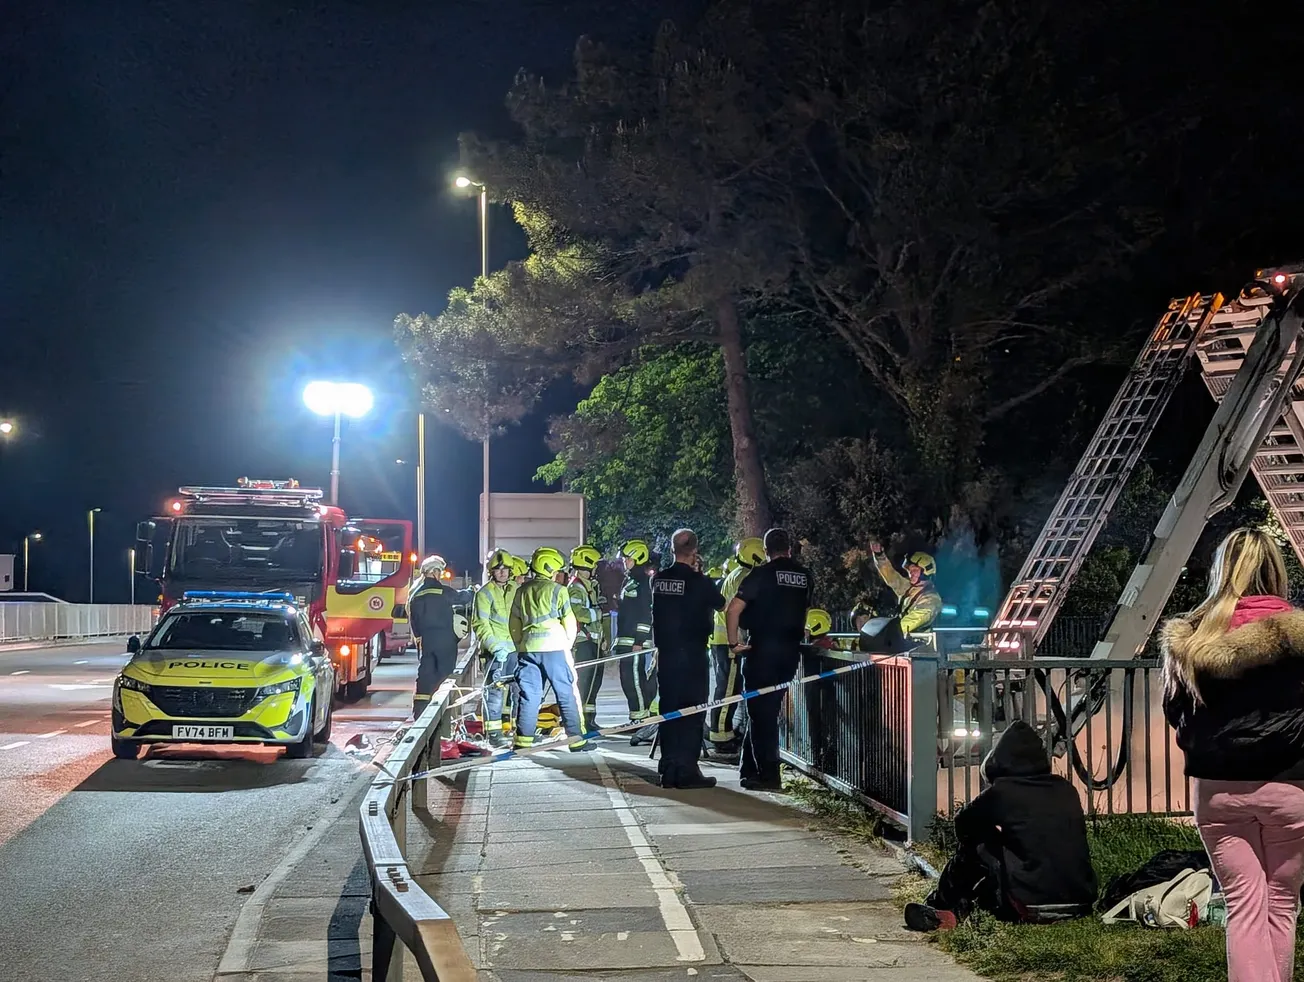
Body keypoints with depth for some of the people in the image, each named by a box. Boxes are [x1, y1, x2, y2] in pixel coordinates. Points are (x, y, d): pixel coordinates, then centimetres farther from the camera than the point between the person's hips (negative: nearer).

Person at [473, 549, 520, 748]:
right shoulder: (485, 593, -5)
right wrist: (495, 647, -19)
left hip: (515, 648, 6)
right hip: (495, 650, -6)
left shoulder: (516, 589, 12)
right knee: (495, 690, -7)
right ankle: (493, 732, -3)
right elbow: (480, 624, -10)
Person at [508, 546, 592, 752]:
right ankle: (576, 739, 5)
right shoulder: (557, 590, -3)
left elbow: (514, 623, 16)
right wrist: (567, 646, 11)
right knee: (567, 694, 2)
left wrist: (520, 647, 23)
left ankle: (523, 740, 3)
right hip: (554, 648, -5)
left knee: (529, 695, 7)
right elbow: (569, 621, -2)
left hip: (528, 648, 5)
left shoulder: (522, 591, 12)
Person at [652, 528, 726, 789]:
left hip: (666, 653, 5)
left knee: (668, 711, 11)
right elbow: (720, 603, 3)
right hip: (692, 654, -5)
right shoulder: (699, 581, -13)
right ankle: (687, 770, -1)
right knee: (691, 713, 0)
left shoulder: (658, 580, 1)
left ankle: (669, 770, 13)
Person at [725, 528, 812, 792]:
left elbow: (733, 609, -15)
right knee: (769, 708, 15)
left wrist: (734, 642, -7)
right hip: (792, 649, 5)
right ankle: (750, 768, 20)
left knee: (761, 711, 0)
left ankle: (769, 775, -4)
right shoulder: (806, 577, 8)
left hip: (763, 648, -5)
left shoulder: (762, 573, -8)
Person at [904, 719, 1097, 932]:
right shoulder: (1066, 790, 8)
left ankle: (942, 910, 30)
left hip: (1031, 906, -6)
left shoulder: (1000, 792, -6)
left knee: (973, 847, 14)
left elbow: (963, 824, 11)